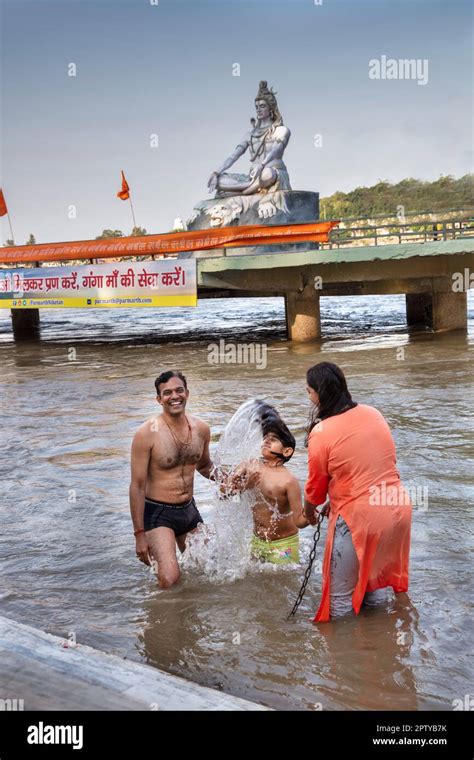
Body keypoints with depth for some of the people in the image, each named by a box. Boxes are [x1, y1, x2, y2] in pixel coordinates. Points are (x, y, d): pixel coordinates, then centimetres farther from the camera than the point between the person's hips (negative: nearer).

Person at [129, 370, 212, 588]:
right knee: (170, 580, -21)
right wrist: (140, 535, -15)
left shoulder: (201, 429, 0)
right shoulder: (147, 433, -16)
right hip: (158, 513, -6)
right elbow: (137, 486, -14)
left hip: (189, 510, 6)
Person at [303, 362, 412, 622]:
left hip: (359, 518, -7)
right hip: (398, 508, 7)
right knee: (376, 584, 27)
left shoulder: (321, 433, -14)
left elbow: (316, 485, -2)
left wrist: (309, 512, 20)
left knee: (341, 596, 11)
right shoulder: (373, 413, 3)